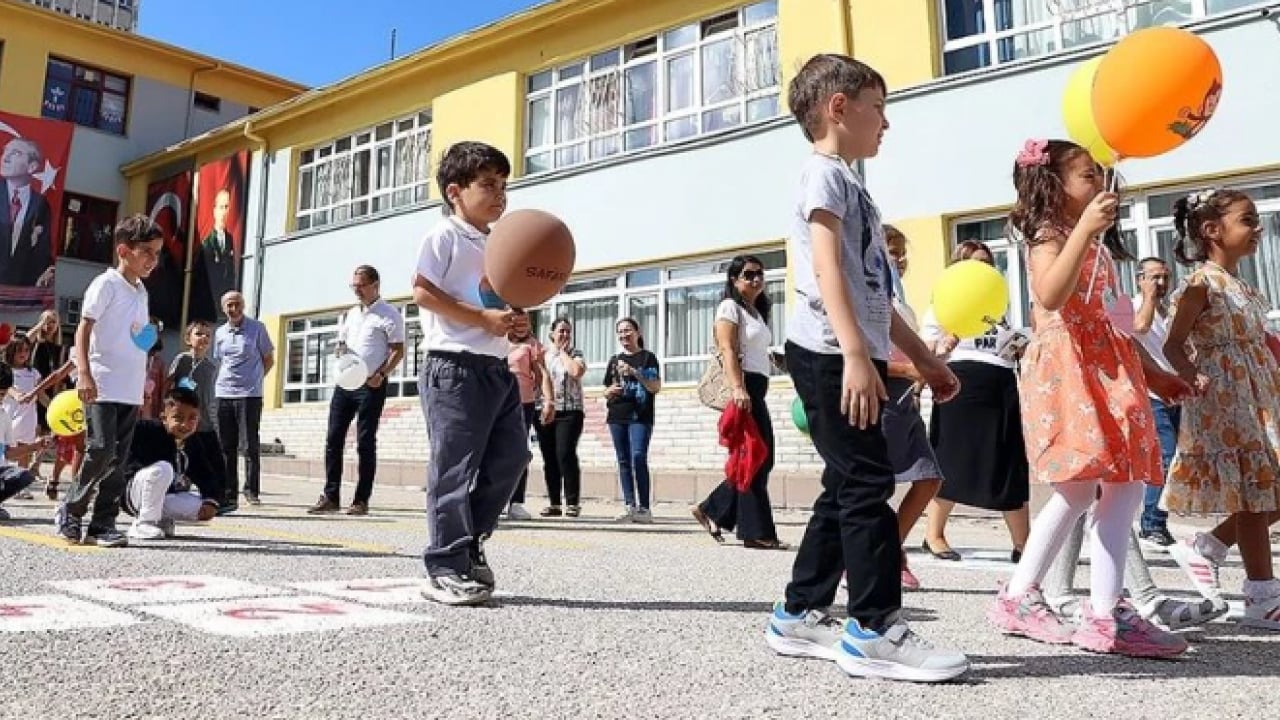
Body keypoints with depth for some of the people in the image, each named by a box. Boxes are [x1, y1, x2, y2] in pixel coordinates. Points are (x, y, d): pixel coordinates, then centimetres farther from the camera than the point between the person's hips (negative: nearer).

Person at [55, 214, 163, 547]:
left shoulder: (141, 291, 16)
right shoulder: (106, 284, -6)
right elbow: (83, 329, -11)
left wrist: (146, 380, 18)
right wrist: (84, 374, -22)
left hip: (131, 391, 7)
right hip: (102, 387, -7)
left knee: (117, 458, 6)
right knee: (101, 449, -13)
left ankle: (103, 525, 11)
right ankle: (71, 510, 8)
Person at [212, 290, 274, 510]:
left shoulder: (257, 328, 1)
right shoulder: (220, 333, 13)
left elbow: (269, 359, 6)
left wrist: (254, 379, 1)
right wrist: (223, 382, 10)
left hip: (249, 395, -4)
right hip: (223, 395, 4)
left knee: (250, 445, -4)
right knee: (226, 447, 6)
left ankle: (252, 491, 2)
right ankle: (228, 494, 12)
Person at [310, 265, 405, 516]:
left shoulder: (389, 315, -4)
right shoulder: (350, 314, 17)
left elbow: (398, 350, -8)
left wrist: (381, 374, -20)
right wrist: (340, 351, 0)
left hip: (371, 385, -6)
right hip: (345, 382, 7)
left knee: (365, 443, -2)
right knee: (333, 439, 3)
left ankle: (361, 500, 5)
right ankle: (331, 496, 9)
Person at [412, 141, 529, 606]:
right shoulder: (444, 237, -3)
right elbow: (423, 292, -13)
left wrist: (516, 321, 5)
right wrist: (483, 318, -18)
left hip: (497, 368, 9)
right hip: (455, 366, -9)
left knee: (510, 456, 9)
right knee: (455, 468, -6)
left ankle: (469, 543, 23)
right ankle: (446, 570, 3)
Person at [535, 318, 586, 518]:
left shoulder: (575, 354, 9)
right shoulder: (543, 354, 14)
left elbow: (576, 371, -12)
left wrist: (563, 351, 0)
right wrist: (546, 403, -4)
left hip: (569, 411, -3)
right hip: (544, 411, 3)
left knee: (565, 454, -13)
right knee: (549, 458, 3)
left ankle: (573, 502, -7)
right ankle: (553, 503, 10)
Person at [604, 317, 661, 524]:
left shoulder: (647, 357, 4)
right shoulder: (614, 360, 17)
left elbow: (656, 387, -4)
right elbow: (606, 391, 23)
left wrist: (634, 372, -14)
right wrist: (610, 391, -1)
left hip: (640, 416, -5)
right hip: (617, 416, 5)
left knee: (638, 458, -15)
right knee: (623, 461, 4)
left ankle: (644, 508, -11)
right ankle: (629, 506, 8)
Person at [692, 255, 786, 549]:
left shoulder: (757, 311, 25)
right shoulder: (730, 307, -3)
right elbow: (728, 352, -15)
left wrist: (749, 392, 18)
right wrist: (737, 389, -28)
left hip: (757, 389, 9)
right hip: (743, 387, -9)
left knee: (760, 459, 8)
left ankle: (712, 511, 16)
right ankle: (757, 531, -1)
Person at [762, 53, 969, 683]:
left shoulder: (847, 183, 27)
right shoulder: (826, 173, -2)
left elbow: (875, 291, 27)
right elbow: (828, 268, -17)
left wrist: (922, 357, 26)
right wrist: (855, 355, -27)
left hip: (849, 356, 10)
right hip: (830, 355, -10)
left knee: (847, 488, 10)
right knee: (867, 484, -10)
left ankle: (799, 615, 18)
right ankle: (876, 629, -4)